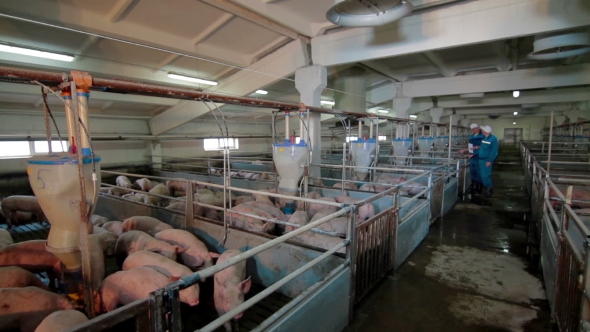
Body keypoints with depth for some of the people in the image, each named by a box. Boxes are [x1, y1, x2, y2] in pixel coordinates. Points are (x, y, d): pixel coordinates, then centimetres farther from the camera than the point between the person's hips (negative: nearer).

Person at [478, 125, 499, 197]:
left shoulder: (493, 139, -14)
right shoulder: (483, 137, 8)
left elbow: (494, 151, -16)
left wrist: (490, 161, -19)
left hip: (487, 160, -7)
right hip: (481, 159, 7)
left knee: (486, 176, -5)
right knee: (482, 175, 12)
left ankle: (490, 190, 9)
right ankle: (485, 188, 26)